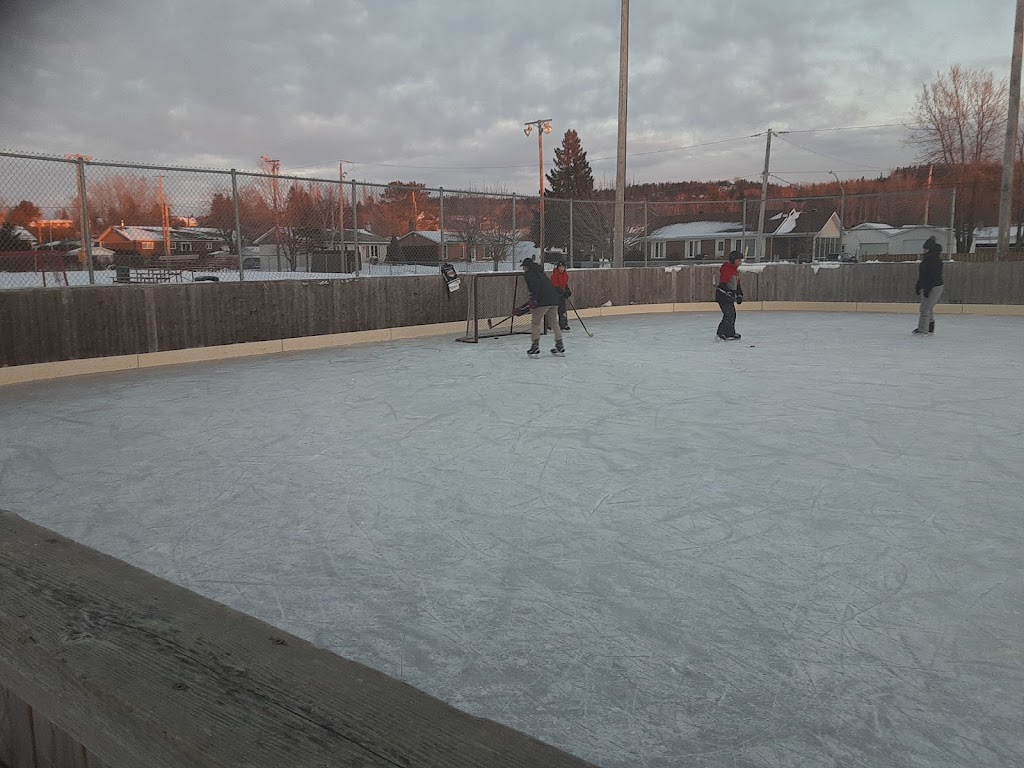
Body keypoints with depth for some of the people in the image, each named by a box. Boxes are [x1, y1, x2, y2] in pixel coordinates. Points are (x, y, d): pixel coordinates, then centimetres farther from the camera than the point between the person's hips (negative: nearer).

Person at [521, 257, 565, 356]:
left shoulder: (529, 273, 4)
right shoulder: (540, 272, 29)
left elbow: (535, 284, -15)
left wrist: (534, 299, -20)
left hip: (543, 301, -8)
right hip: (554, 299, 8)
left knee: (535, 323, 0)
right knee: (554, 323, 15)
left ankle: (535, 346, -3)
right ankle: (560, 346, 17)